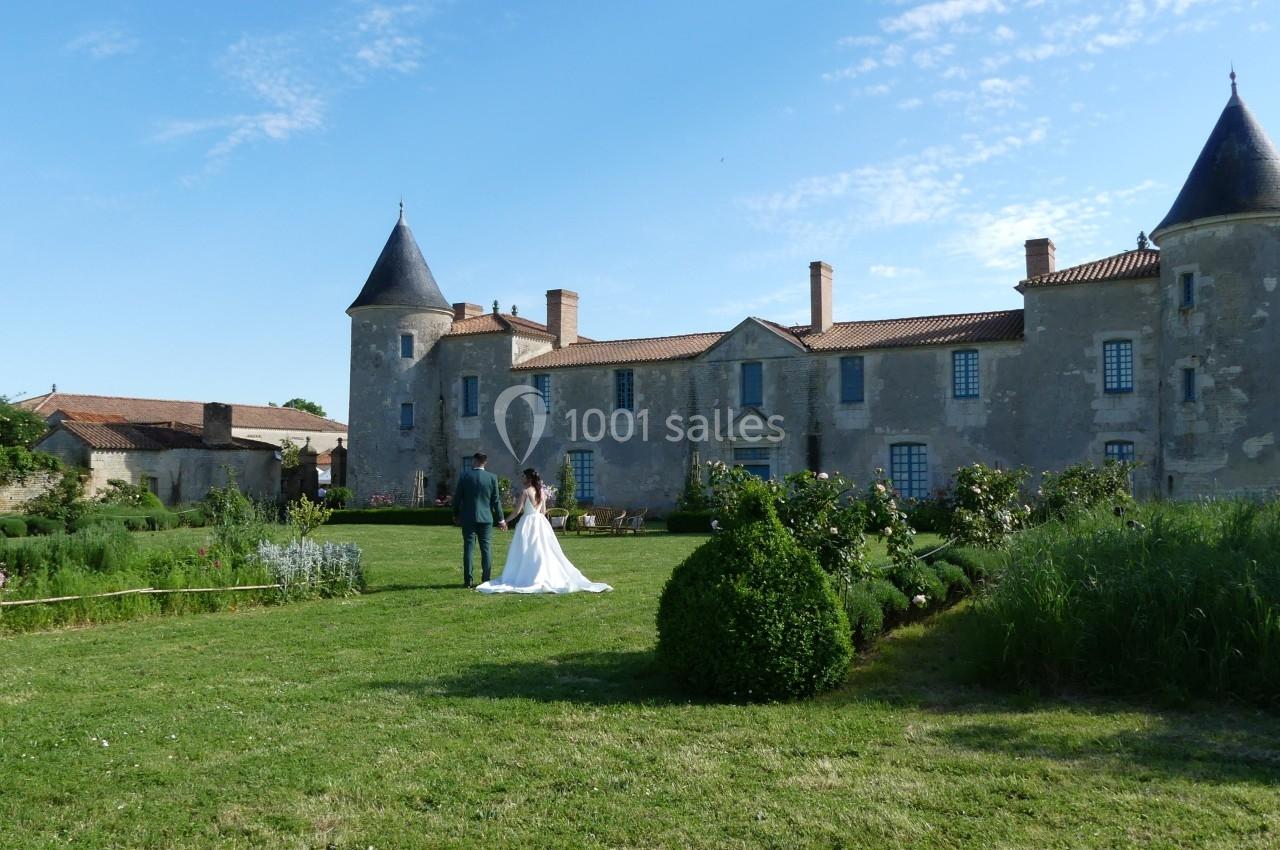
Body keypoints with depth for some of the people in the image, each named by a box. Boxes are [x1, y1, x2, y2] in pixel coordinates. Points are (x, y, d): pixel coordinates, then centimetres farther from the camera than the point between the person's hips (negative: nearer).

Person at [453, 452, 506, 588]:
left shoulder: (465, 476, -4)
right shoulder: (492, 477, -3)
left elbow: (457, 497, 0)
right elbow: (495, 500, -1)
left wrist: (456, 514, 15)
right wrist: (500, 519, 8)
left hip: (468, 518, 0)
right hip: (486, 518, 0)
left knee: (468, 548, 3)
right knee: (486, 549, 6)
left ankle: (468, 581, 2)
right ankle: (486, 580, 5)